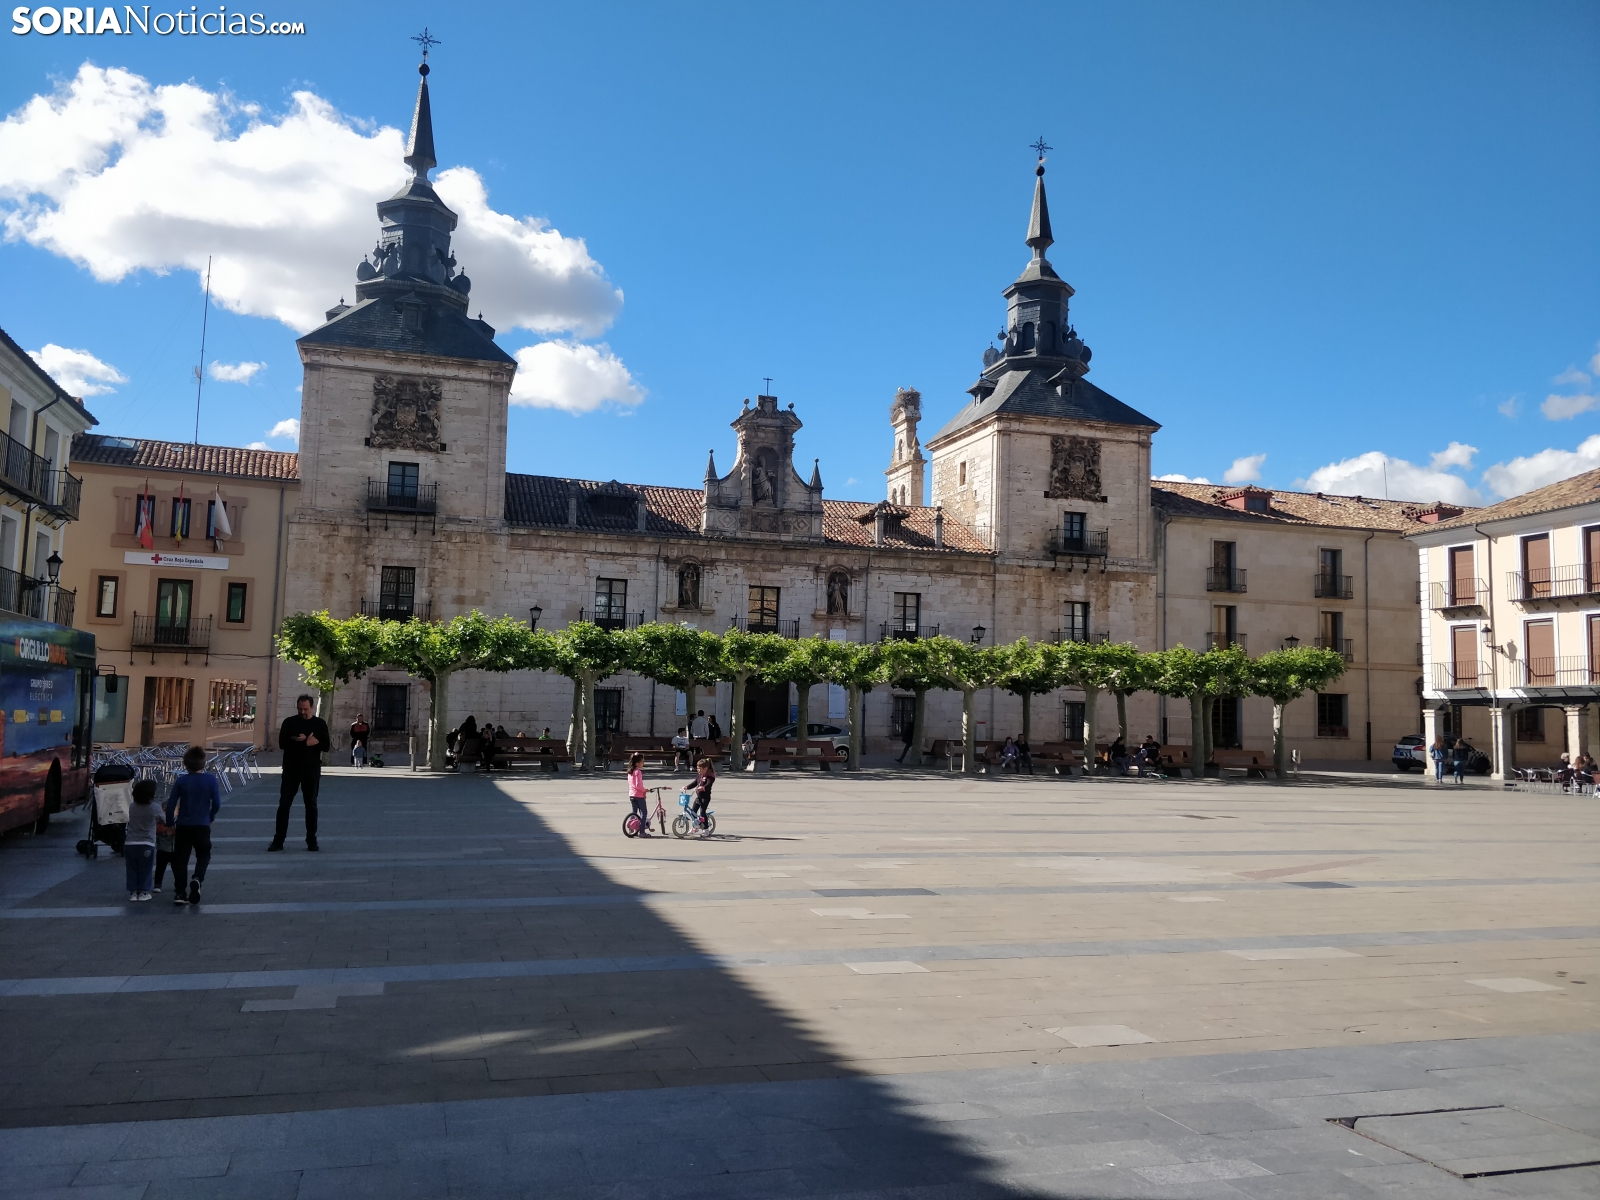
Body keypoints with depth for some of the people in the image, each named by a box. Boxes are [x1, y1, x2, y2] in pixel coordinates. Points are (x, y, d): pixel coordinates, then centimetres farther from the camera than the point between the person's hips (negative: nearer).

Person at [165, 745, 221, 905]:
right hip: (202, 826, -1)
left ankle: (180, 893, 6)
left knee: (180, 859, 9)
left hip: (183, 826, 1)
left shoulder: (181, 781, -4)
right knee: (203, 855, 17)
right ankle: (197, 879, -11)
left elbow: (171, 804, -4)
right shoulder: (210, 779, -6)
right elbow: (217, 803, -5)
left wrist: (170, 823, 9)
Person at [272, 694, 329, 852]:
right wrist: (307, 743, -19)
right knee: (284, 804, 0)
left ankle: (312, 841, 11)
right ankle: (278, 840, 6)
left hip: (311, 770, 0)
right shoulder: (289, 722, 3)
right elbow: (282, 743, -8)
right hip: (291, 768, 0)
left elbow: (325, 745, -5)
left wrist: (299, 742, -16)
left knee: (311, 805, 5)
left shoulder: (320, 724, 3)